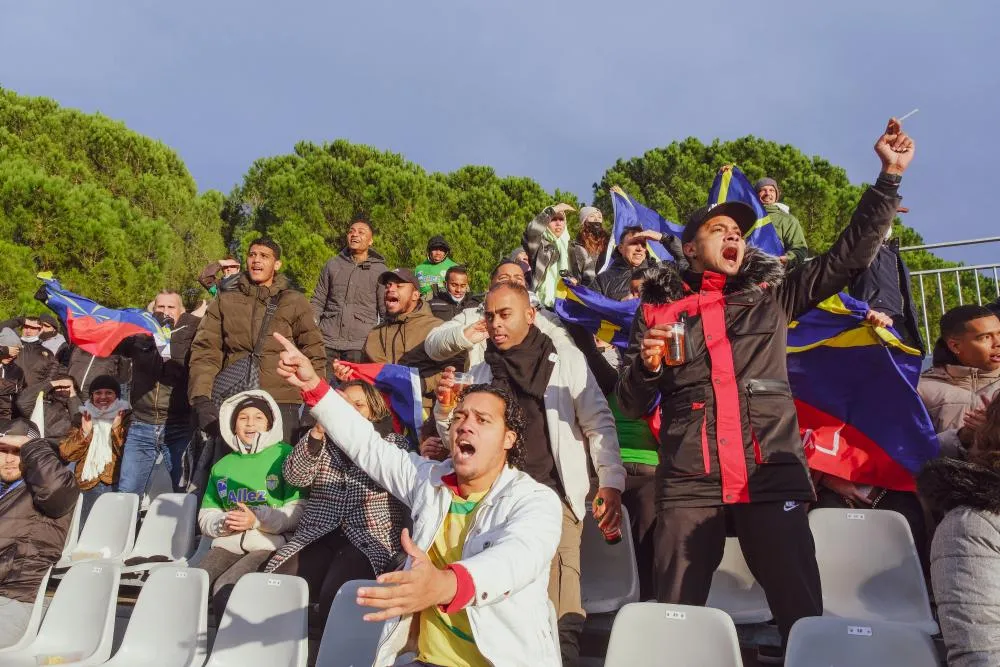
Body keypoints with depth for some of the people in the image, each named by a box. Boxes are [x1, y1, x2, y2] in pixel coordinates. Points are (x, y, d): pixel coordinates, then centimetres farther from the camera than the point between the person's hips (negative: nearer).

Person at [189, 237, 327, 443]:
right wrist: (202, 399, -9)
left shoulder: (294, 302, 8)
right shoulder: (225, 301, 11)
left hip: (281, 403, -1)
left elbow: (314, 352, 6)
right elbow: (206, 351, 4)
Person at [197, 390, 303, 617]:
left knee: (224, 588, -28)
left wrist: (257, 520, -17)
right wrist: (223, 522, -5)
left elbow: (298, 511, -6)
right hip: (227, 543, 5)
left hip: (270, 545, -5)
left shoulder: (285, 456, 3)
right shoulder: (222, 465, 20)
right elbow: (205, 518, 18)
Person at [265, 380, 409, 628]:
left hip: (371, 537, -3)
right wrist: (318, 431, -12)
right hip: (318, 535, 3)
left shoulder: (394, 442, 10)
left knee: (335, 597, -30)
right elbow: (295, 476, 1)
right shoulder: (323, 442, 18)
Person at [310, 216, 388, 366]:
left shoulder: (379, 270, 3)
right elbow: (317, 302, 13)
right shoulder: (332, 265, 10)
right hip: (327, 341, 2)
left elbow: (386, 312, 5)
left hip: (360, 345, -2)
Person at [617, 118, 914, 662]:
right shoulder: (659, 308, 9)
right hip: (689, 486, -1)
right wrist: (646, 365, -9)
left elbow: (852, 253, 9)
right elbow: (632, 406, 11)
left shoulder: (772, 294, 14)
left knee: (805, 619, 1)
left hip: (772, 477, 1)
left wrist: (889, 174, 4)